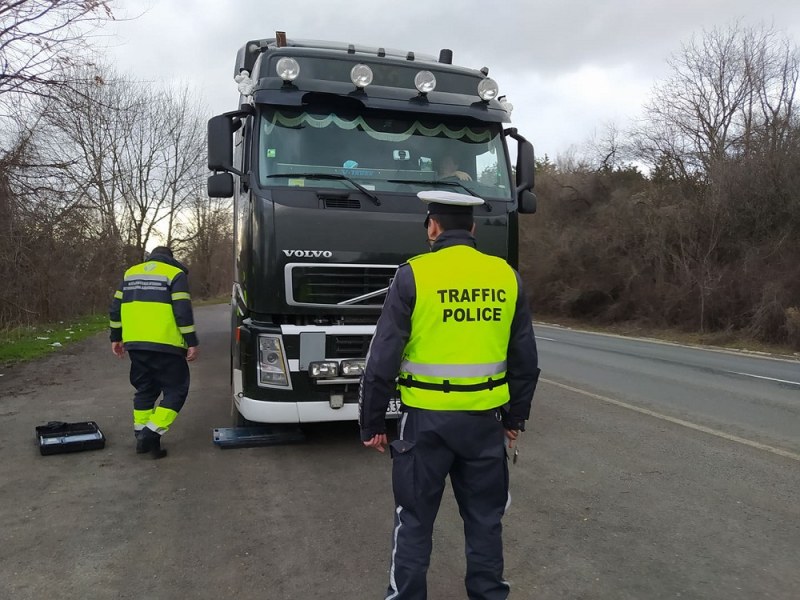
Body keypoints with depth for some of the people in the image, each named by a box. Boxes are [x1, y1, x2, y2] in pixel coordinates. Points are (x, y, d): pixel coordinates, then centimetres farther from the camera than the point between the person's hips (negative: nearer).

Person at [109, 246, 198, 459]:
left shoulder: (131, 273, 18)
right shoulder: (175, 274, -1)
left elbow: (116, 307, 17)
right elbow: (183, 311, -11)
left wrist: (116, 337, 23)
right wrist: (192, 342, -8)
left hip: (135, 343, 6)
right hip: (164, 345, -6)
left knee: (144, 389, 19)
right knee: (176, 390, 3)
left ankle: (142, 436, 20)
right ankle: (151, 433, -8)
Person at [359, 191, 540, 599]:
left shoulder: (413, 275, -10)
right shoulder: (506, 276, 2)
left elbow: (383, 357, -9)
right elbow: (525, 359, 7)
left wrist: (371, 422, 1)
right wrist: (516, 416, 19)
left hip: (427, 417, -3)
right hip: (485, 418, 4)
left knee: (415, 519, 12)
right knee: (484, 517, 19)